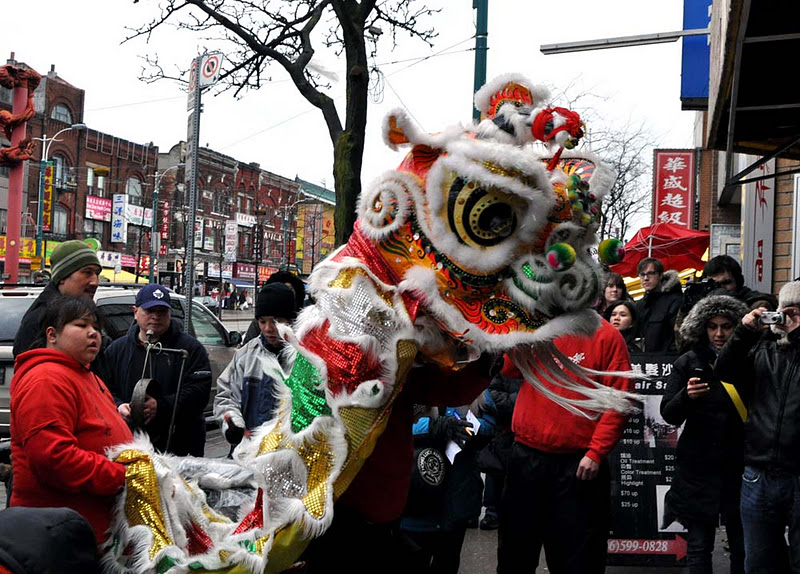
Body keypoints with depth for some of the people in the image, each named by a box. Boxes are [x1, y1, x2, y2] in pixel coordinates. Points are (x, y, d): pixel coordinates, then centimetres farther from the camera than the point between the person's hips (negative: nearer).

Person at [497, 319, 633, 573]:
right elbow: (509, 368, -5)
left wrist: (596, 452, -15)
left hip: (579, 464, -3)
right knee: (514, 553, 15)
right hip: (526, 456, 4)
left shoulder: (606, 336, -6)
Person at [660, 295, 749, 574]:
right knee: (699, 545, 3)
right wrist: (687, 396, -20)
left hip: (739, 466, 0)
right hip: (699, 467, 0)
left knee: (742, 545, 3)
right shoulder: (689, 363, 2)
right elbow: (669, 415, 0)